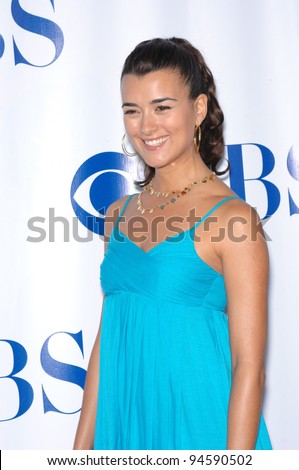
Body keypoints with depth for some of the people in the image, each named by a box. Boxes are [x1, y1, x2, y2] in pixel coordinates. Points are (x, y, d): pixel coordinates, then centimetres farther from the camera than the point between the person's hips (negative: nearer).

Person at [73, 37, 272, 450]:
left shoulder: (232, 219, -14)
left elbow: (249, 367, -15)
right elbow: (106, 341, 8)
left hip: (198, 429, -5)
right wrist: (83, 446, 8)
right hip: (123, 427, 5)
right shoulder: (120, 214, 5)